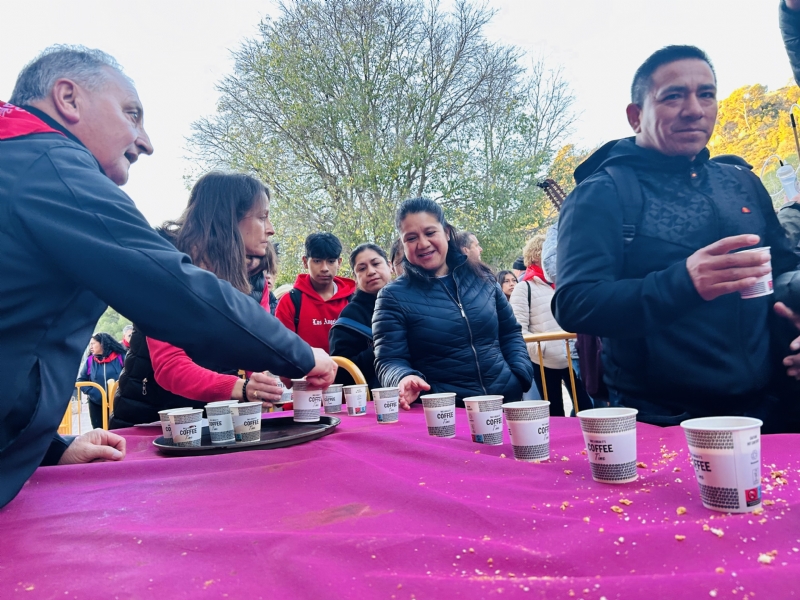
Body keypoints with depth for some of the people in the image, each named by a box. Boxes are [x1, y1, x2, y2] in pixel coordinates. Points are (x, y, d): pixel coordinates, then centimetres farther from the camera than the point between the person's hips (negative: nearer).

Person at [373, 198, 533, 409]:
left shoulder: (481, 278, 8)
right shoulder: (394, 296, -2)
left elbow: (510, 333, 17)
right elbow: (389, 361, -5)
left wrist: (521, 375, 3)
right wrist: (405, 379, -26)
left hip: (507, 398, 3)